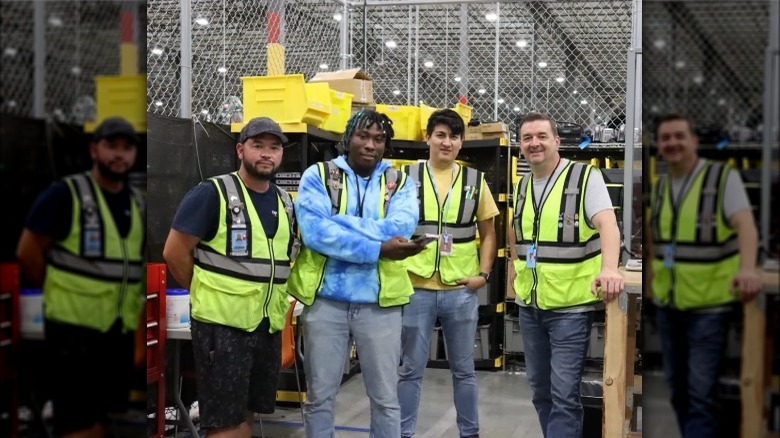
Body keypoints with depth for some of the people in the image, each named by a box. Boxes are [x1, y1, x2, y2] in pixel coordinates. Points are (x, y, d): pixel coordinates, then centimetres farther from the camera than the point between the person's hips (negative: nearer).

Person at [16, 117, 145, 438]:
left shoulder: (138, 203, 10)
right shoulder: (65, 194, -9)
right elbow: (28, 252, -7)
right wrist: (59, 292, 1)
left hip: (119, 328, 6)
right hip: (73, 325, -6)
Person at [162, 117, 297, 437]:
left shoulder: (286, 202, 10)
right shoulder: (212, 193, -11)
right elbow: (174, 252, -10)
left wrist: (272, 295, 11)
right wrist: (206, 293, -1)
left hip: (269, 324, 7)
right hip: (222, 323, -6)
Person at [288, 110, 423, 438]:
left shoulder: (400, 182, 6)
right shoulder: (318, 175, 0)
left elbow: (401, 228, -14)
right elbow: (314, 231, -15)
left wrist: (338, 222, -16)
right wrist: (378, 248, -19)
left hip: (379, 302, 1)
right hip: (326, 299, -1)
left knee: (386, 398, 11)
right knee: (319, 396, 11)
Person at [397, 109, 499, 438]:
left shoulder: (475, 180, 5)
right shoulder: (407, 177, 1)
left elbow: (488, 233, 11)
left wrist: (483, 273, 0)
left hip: (461, 290, 1)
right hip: (416, 288, -1)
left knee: (463, 369, 14)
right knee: (411, 369, 9)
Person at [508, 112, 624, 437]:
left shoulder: (586, 177, -10)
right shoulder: (521, 186, 10)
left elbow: (607, 224, -25)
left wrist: (609, 267, -41)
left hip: (570, 305, -6)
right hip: (529, 304, 7)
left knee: (564, 393, -5)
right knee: (540, 388, 15)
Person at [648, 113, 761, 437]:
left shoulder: (724, 178, -10)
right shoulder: (658, 187, 8)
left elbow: (745, 225, -26)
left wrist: (747, 267, -44)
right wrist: (650, 274, 12)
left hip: (708, 304, -6)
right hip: (667, 303, 6)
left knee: (701, 391, -6)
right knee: (676, 386, 14)